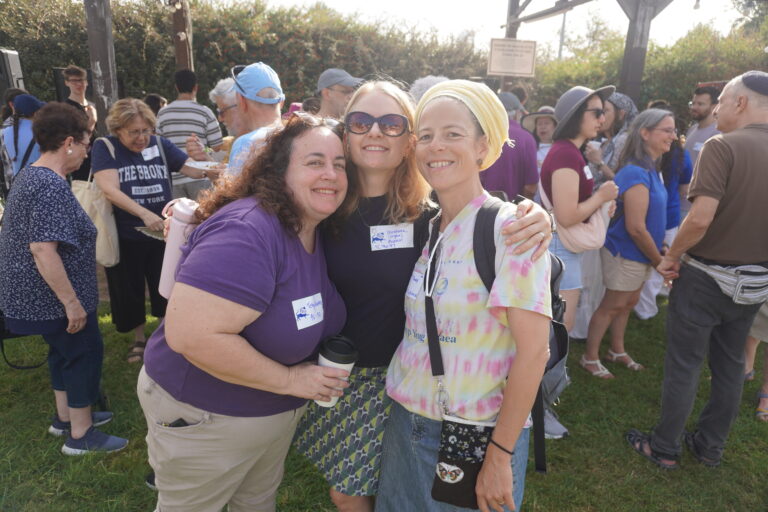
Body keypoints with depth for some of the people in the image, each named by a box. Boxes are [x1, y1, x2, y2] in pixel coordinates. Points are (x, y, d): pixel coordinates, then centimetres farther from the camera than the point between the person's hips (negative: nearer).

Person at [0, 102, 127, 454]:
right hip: (55, 297, -10)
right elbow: (43, 250, -31)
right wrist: (72, 302, -26)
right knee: (85, 353, 4)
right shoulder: (51, 187, -25)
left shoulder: (30, 174, 8)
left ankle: (65, 416, 37)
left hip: (42, 294, 10)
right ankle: (81, 435, 16)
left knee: (64, 350, 22)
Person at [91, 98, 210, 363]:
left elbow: (195, 170, -1)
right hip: (125, 237, -1)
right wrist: (144, 214, -38)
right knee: (130, 292, 13)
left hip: (162, 233, 2)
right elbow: (109, 189, -24)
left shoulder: (159, 144, -2)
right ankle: (139, 339, 35)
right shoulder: (105, 147, -10)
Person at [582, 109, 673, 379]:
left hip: (641, 254, 9)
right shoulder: (636, 173, -25)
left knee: (628, 303, 20)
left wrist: (660, 253, 9)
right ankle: (589, 358, 20)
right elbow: (636, 228, -25)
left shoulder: (649, 169, 6)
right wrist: (659, 261, -15)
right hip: (626, 253, -9)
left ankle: (617, 351, 37)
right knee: (612, 305, 4)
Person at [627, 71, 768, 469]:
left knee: (684, 365, 6)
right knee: (730, 365, 18)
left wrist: (672, 256, -13)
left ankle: (663, 448, 21)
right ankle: (710, 447, 33)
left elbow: (701, 217, -27)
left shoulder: (722, 146, -17)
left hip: (707, 276, -6)